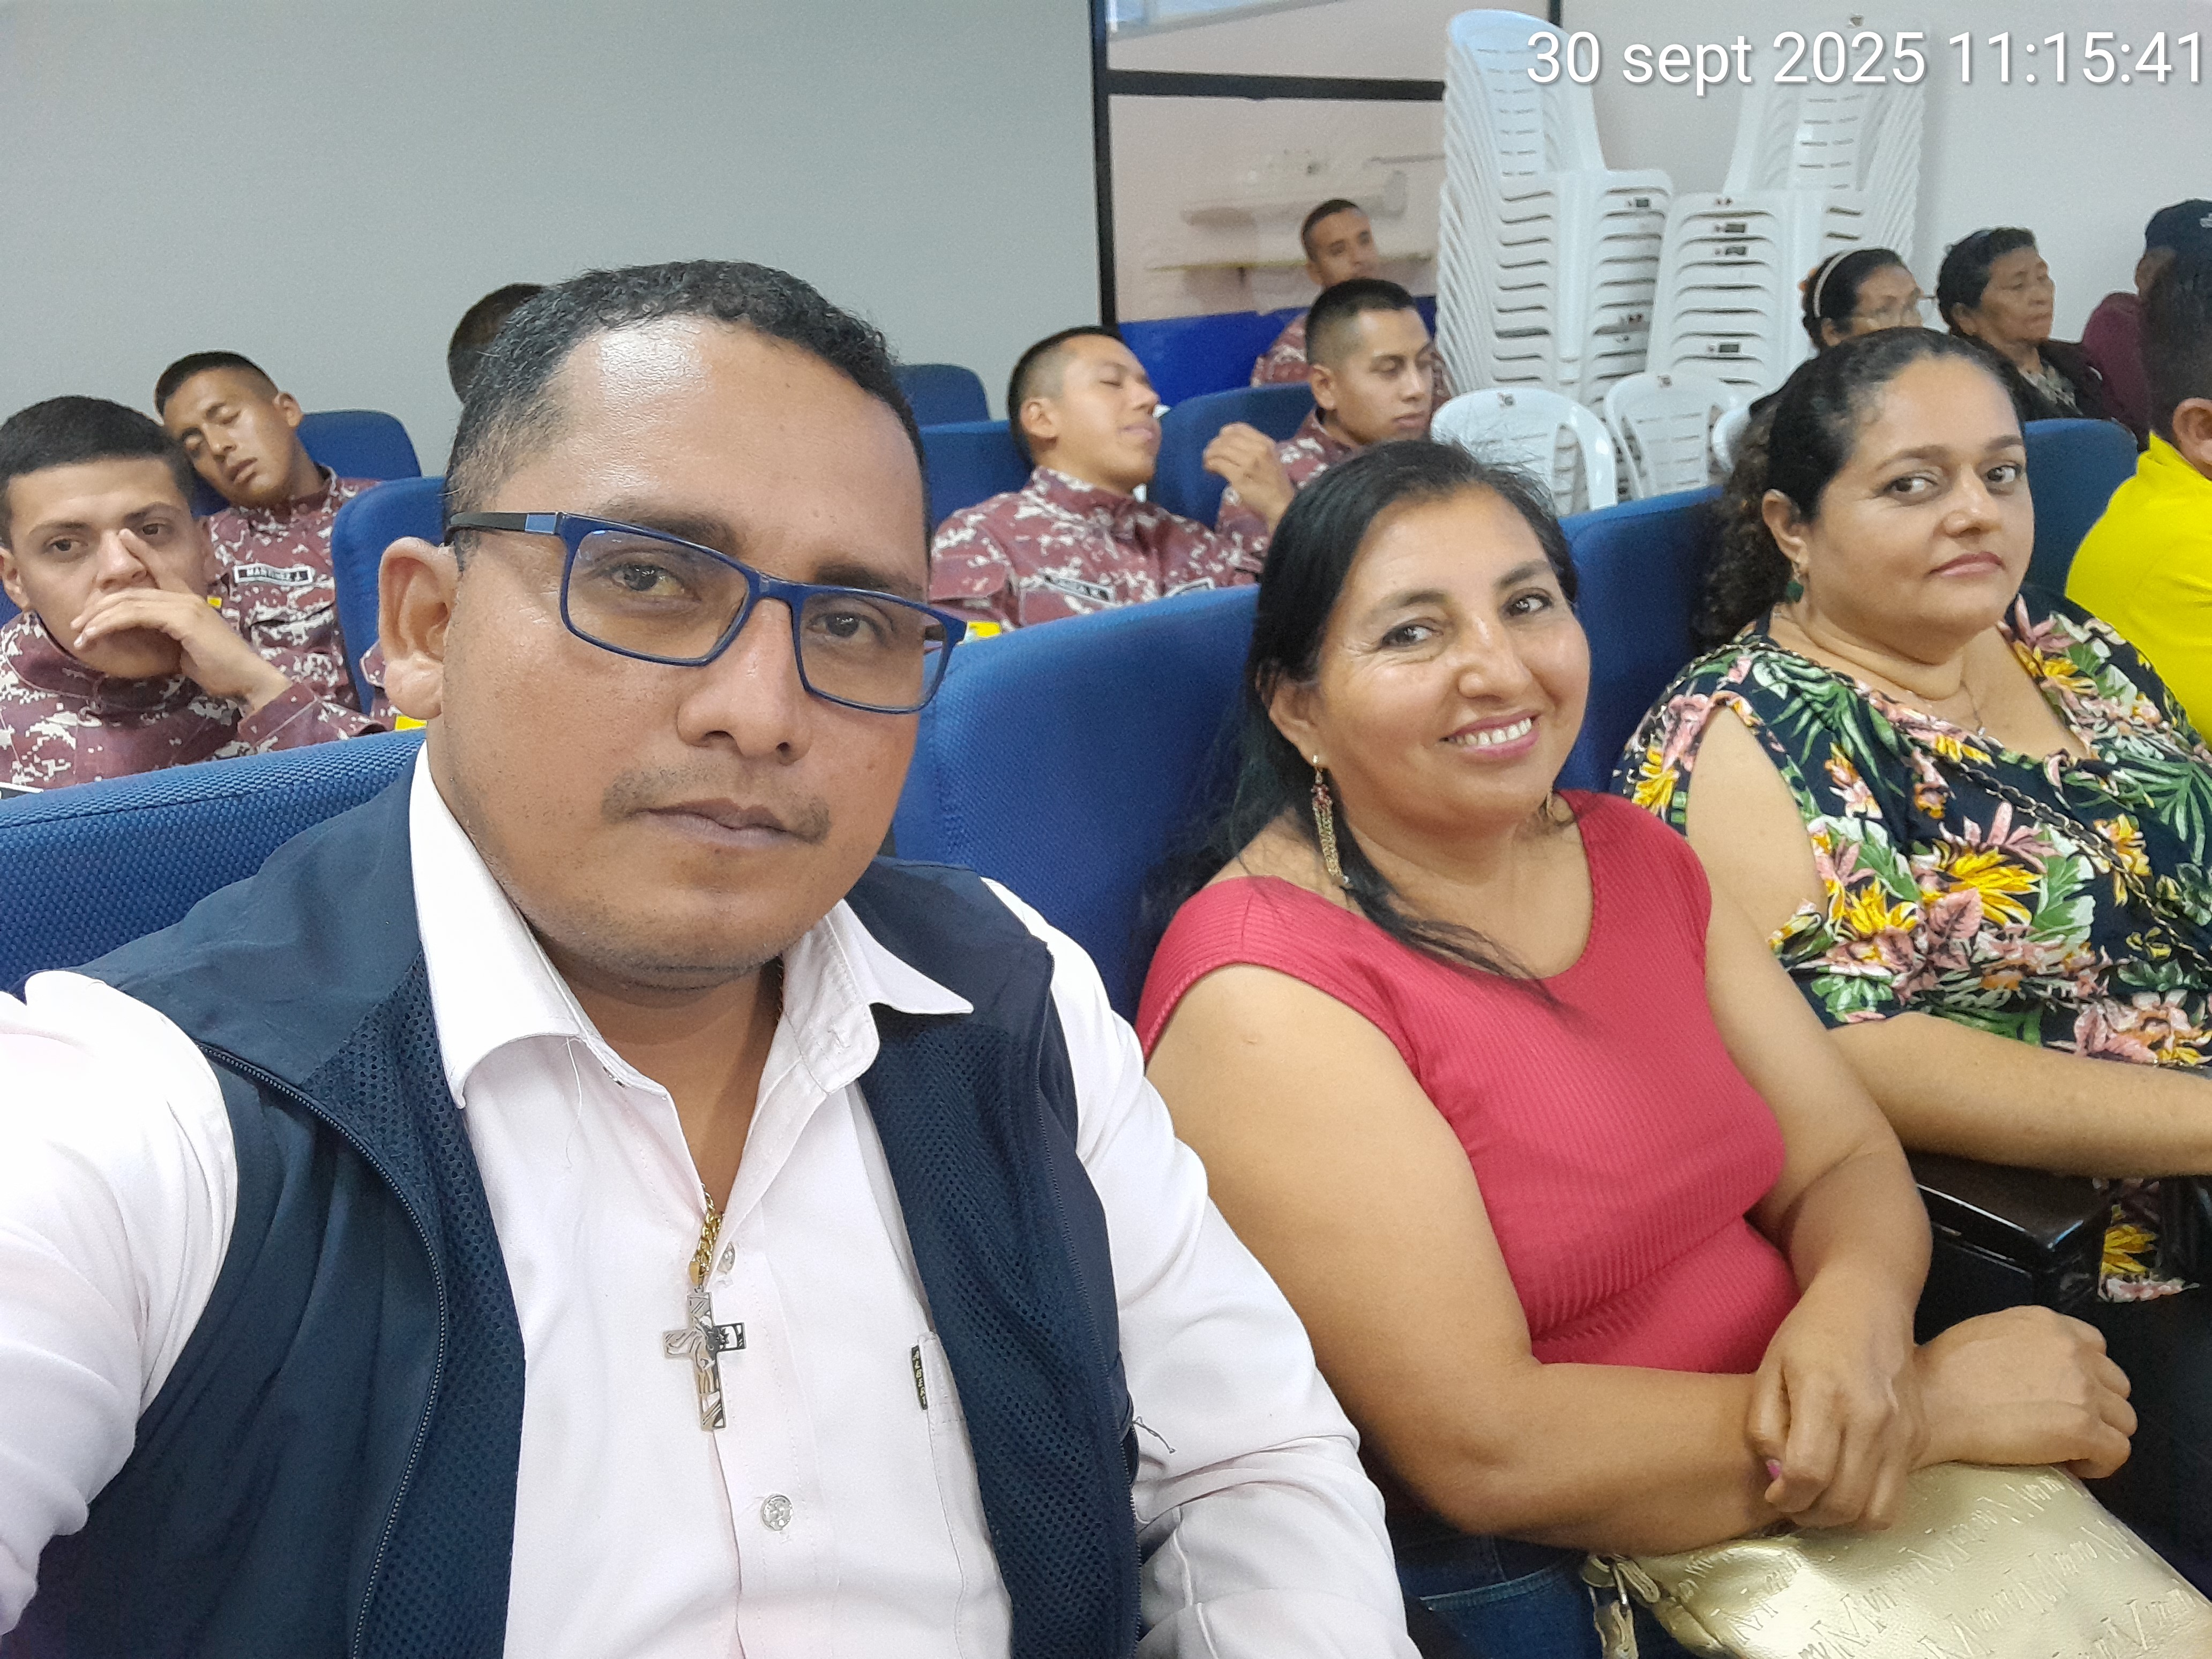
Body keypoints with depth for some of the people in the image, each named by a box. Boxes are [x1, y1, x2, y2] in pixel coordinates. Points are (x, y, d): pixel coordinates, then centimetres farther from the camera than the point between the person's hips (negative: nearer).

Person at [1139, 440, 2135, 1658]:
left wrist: (1856, 1320, -18)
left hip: (1798, 1490, 7)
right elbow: (1484, 1452, -20)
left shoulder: (1632, 856, 6)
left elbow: (1844, 1160, 4)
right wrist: (1932, 1399, -16)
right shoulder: (1264, 994, -18)